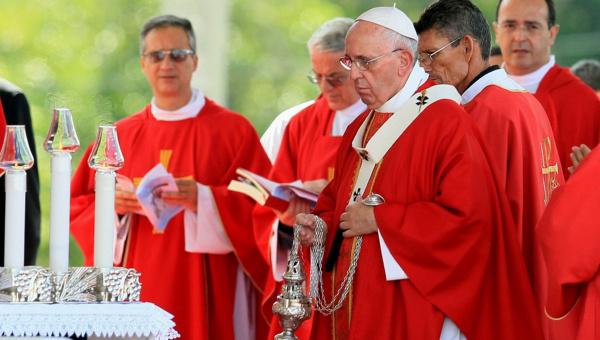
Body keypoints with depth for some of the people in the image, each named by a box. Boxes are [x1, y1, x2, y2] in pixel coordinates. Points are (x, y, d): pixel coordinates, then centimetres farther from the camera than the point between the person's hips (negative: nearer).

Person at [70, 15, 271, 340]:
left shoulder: (233, 131, 0)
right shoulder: (121, 135, 10)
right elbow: (77, 204, 11)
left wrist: (203, 199, -20)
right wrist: (112, 205, -10)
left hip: (204, 296, -3)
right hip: (136, 295, 3)